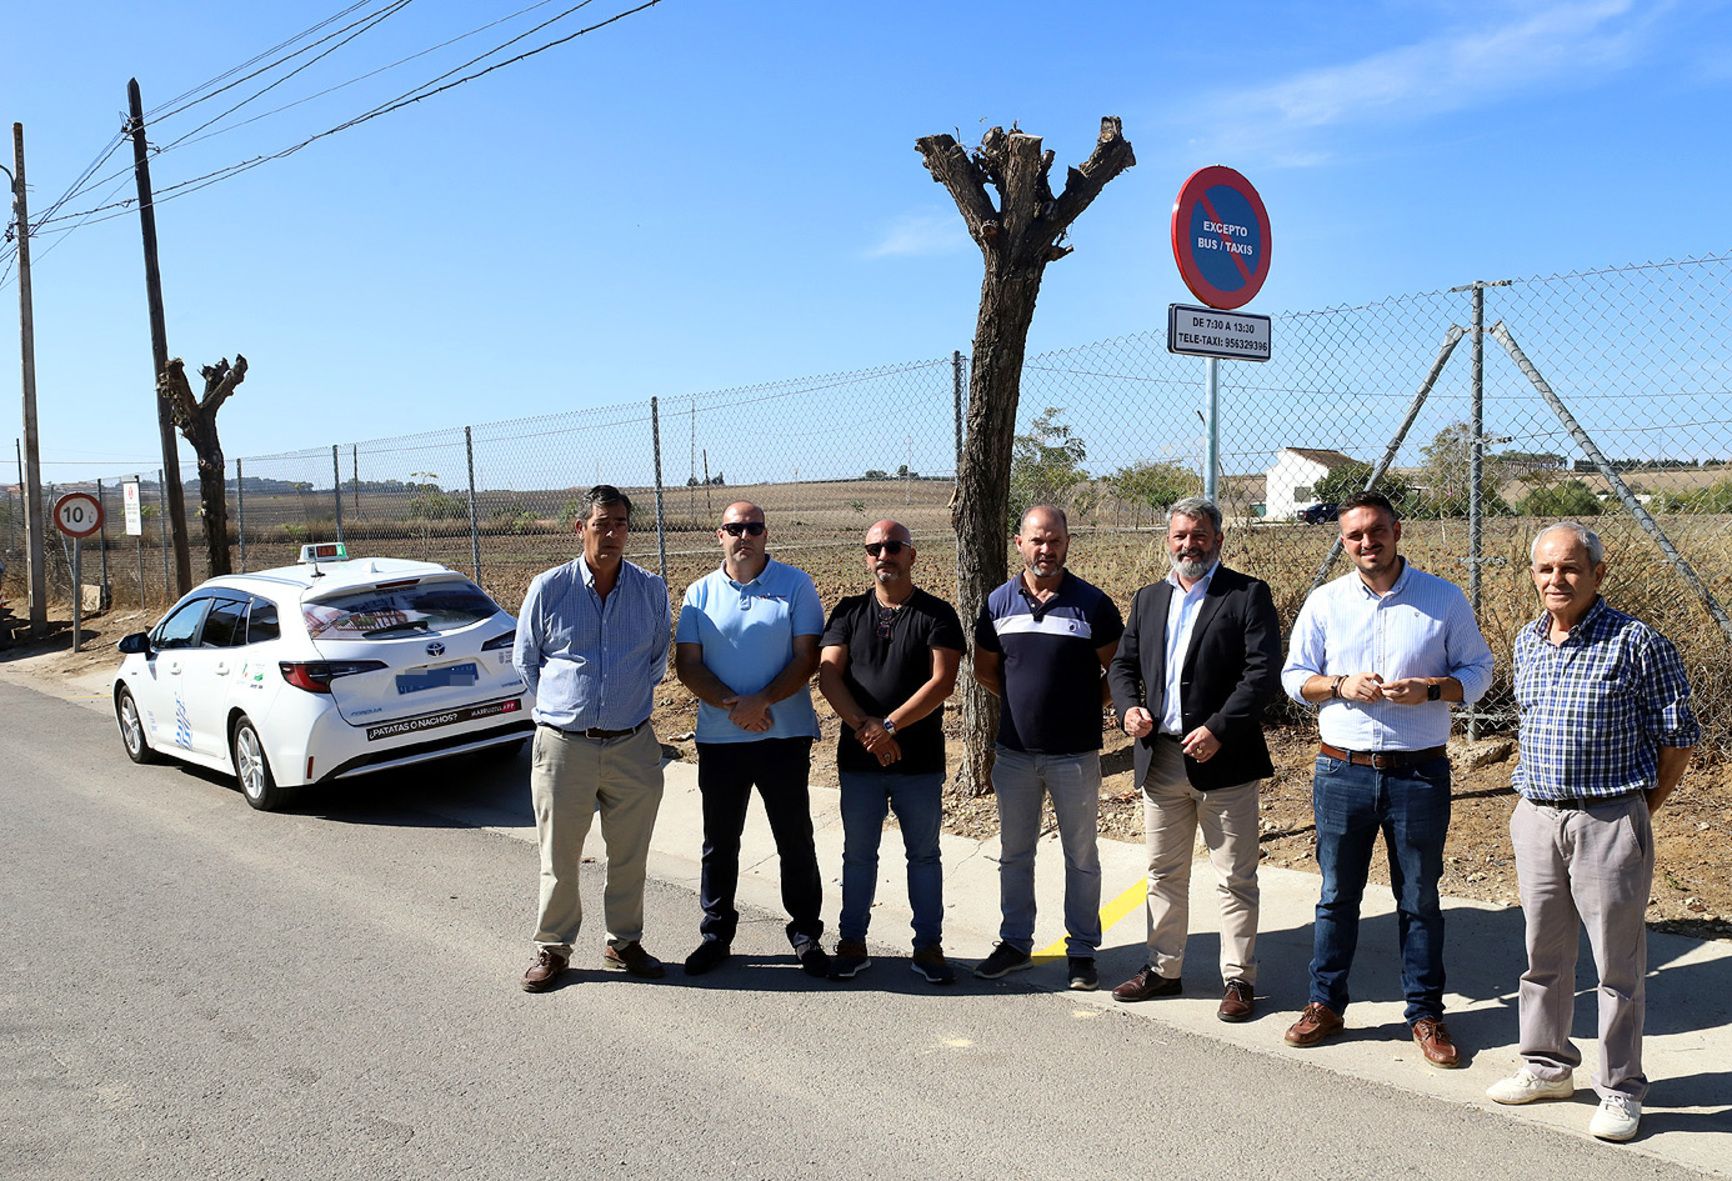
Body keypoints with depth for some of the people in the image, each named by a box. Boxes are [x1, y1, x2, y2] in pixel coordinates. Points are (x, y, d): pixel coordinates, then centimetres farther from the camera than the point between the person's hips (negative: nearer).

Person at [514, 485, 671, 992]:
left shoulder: (651, 590, 2)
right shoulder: (549, 588, -3)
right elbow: (524, 659, 9)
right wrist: (560, 707, 9)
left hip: (633, 745, 2)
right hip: (564, 745, -1)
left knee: (629, 856, 12)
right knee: (559, 858, 7)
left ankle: (624, 941, 29)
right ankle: (552, 948, 24)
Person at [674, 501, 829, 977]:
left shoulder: (795, 585, 0)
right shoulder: (701, 593, 6)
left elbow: (807, 657, -5)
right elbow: (687, 665, 1)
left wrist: (762, 700, -18)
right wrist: (731, 704, -14)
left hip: (785, 735, -2)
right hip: (718, 738, 2)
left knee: (795, 839, 6)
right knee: (719, 841, 11)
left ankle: (806, 933, 20)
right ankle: (716, 933, 25)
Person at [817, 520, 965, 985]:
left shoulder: (937, 614, -1)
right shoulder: (849, 612, 6)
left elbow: (942, 681, -12)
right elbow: (828, 674, -5)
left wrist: (890, 725, -19)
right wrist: (864, 725, -19)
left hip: (920, 760, -2)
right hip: (858, 759, 2)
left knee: (924, 855, 9)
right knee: (858, 853, 11)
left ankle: (928, 946, 20)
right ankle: (852, 943, 23)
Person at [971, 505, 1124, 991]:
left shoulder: (1092, 603, -6)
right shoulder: (999, 602, 3)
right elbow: (985, 669, 15)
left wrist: (1085, 707, -3)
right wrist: (1024, 701, 7)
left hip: (1075, 754, -3)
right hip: (1015, 752, 3)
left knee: (1081, 856, 7)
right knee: (1014, 853, 13)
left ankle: (1082, 951, 20)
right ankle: (1015, 942, 28)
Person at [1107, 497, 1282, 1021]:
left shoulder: (1249, 595, -4)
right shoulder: (1149, 598, 13)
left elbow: (1264, 673, -13)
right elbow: (1122, 665, 15)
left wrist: (1219, 729, -21)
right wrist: (1129, 708, -5)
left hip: (1223, 760, -5)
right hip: (1160, 758, 5)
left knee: (1235, 879, 4)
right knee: (1164, 874, 15)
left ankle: (1239, 979, 16)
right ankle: (1163, 968, 28)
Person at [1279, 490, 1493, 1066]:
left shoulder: (1444, 599, 1)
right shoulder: (1324, 602, 4)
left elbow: (1479, 669, 5)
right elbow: (1294, 675, 8)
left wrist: (1431, 689, -15)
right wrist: (1340, 686, -12)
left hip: (1420, 774, -1)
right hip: (1343, 773, 1)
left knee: (1419, 899, 9)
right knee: (1337, 894, 10)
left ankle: (1426, 1014, 23)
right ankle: (1325, 1003, 23)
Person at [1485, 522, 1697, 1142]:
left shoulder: (1636, 642, -10)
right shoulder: (1527, 642, 9)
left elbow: (1677, 737, -5)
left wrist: (1638, 809, -3)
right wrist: (1539, 799, 15)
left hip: (1610, 820, -6)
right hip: (1536, 817, 6)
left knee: (1618, 963, 4)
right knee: (1544, 953, 15)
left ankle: (1620, 1090, 17)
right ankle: (1548, 1067, 29)